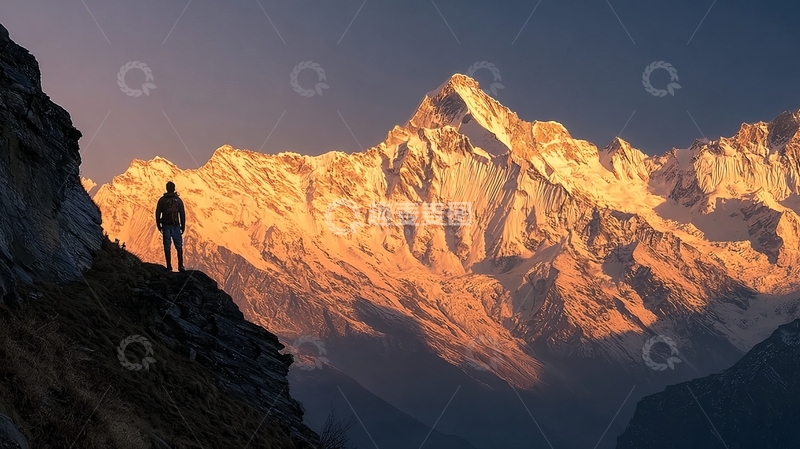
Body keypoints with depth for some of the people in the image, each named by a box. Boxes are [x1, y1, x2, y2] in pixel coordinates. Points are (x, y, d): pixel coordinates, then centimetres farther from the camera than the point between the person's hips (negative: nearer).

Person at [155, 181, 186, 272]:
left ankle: (169, 267, 3)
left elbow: (157, 213, 1)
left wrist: (159, 226, 10)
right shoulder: (178, 200, 0)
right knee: (179, 246, 7)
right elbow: (182, 214, 0)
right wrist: (183, 227, 7)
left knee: (167, 247, 4)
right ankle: (180, 265, -2)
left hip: (166, 226, 0)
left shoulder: (162, 200, 0)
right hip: (176, 226, 0)